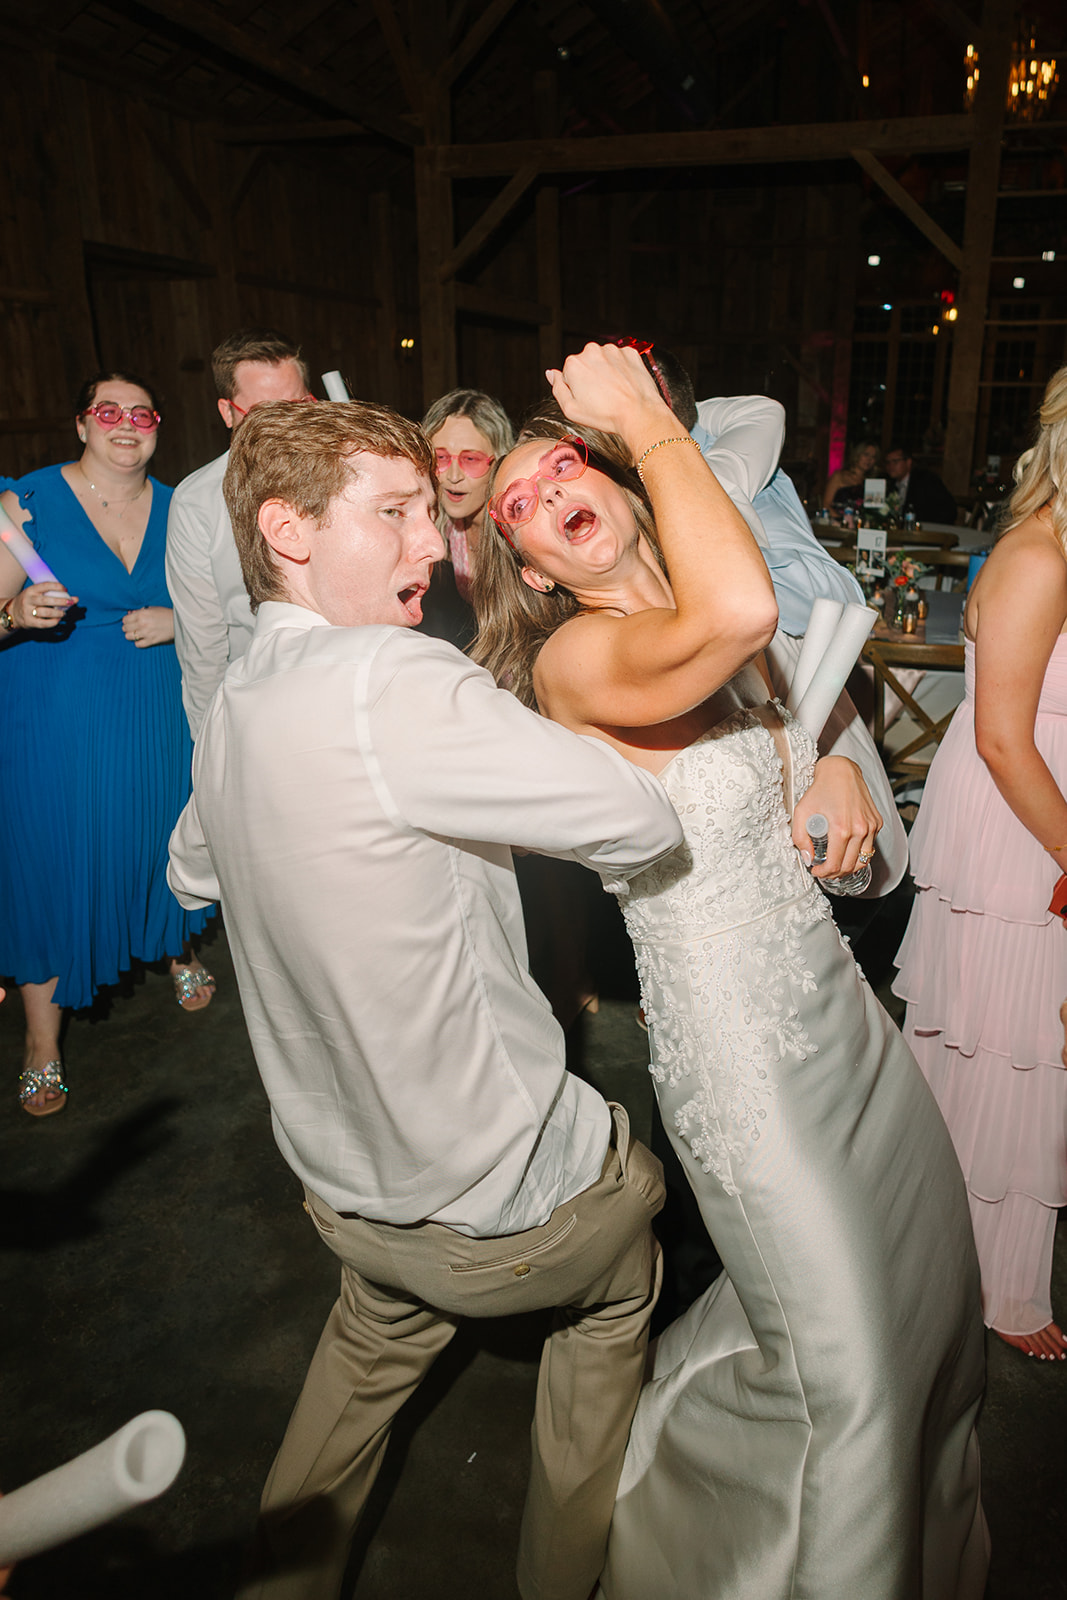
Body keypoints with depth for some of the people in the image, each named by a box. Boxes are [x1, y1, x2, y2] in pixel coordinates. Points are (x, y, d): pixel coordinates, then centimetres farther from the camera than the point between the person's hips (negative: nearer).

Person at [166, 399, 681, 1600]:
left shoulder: (232, 705, -1)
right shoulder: (392, 680, -30)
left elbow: (192, 873, 18)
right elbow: (644, 825, -26)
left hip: (339, 1176, 7)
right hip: (502, 1198, -6)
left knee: (374, 1342, 36)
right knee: (618, 1285, 26)